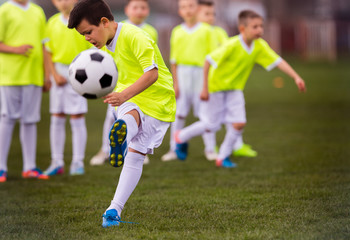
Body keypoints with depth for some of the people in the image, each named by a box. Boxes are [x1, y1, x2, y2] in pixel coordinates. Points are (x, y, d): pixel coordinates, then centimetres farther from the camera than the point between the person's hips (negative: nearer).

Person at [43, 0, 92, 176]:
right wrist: (55, 74, -4)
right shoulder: (53, 23, 7)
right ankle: (57, 162, 12)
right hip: (59, 72, 3)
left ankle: (78, 163, 2)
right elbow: (49, 51, 8)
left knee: (77, 119, -3)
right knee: (57, 119, 5)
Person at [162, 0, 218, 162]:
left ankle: (210, 149, 10)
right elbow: (174, 59, 7)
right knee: (179, 113, 1)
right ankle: (174, 149, 8)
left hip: (201, 72, -1)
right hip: (183, 72, 1)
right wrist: (175, 83, 1)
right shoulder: (177, 32, 7)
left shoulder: (206, 30, 3)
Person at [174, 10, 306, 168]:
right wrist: (205, 88, -23)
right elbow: (208, 61, -25)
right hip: (216, 86, -5)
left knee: (239, 124, -8)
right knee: (212, 125, 3)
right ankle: (182, 137, 29)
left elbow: (278, 62, -13)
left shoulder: (260, 46, -13)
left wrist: (296, 77, -24)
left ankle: (223, 157, 12)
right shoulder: (232, 45, -30)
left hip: (235, 89, 5)